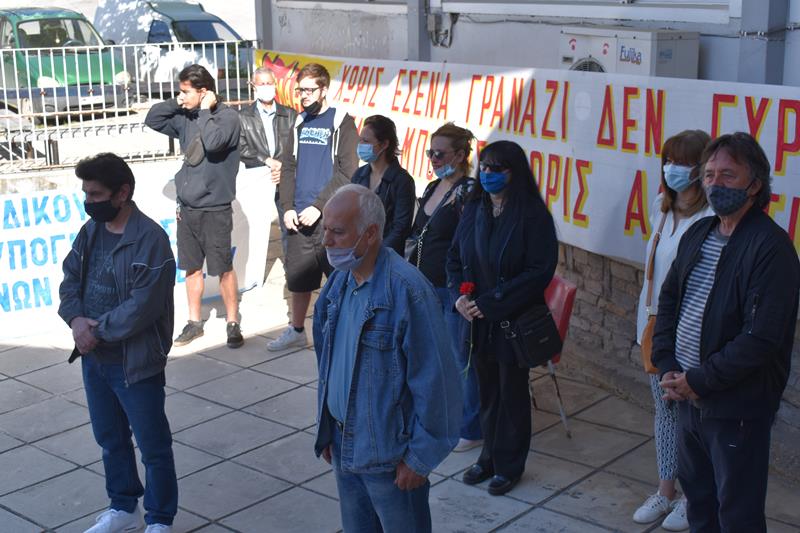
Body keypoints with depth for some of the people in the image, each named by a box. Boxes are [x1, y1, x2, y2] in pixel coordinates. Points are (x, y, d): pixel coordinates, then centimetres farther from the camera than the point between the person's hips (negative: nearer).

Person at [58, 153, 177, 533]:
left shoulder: (151, 239, -20)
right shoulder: (90, 232, 4)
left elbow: (142, 306, -23)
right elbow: (70, 280, 8)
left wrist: (97, 331, -17)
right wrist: (76, 319, -11)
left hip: (136, 362, -8)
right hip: (94, 358, 8)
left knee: (153, 446, 7)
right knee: (110, 439, 21)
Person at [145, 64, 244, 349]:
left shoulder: (227, 116, -10)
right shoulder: (186, 118, 8)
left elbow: (212, 142, -27)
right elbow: (152, 119, 14)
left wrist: (205, 111, -15)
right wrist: (175, 103, 1)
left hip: (214, 209, -6)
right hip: (187, 208, 6)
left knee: (223, 268, 1)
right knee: (191, 267, 13)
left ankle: (233, 323, 13)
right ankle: (194, 322, 25)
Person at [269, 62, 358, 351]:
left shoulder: (342, 122, -5)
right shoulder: (299, 123, 13)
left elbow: (347, 173, -12)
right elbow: (289, 168, 14)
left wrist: (318, 206, -16)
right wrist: (288, 207, 2)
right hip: (298, 217, 6)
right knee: (298, 276, 12)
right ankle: (296, 330, 25)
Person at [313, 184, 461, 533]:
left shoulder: (406, 290, -22)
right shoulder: (339, 282, 2)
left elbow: (434, 382, -19)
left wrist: (420, 457, -15)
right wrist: (327, 432, 13)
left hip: (389, 456, -7)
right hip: (344, 448, 7)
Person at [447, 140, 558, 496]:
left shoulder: (533, 215, -12)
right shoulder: (474, 209, 5)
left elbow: (539, 272, -16)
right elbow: (454, 257, 12)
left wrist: (490, 303, -18)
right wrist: (460, 295, -7)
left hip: (514, 321, -5)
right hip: (478, 320, 5)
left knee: (512, 393, 9)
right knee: (487, 390, 14)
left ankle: (509, 465, 24)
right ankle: (489, 457, 31)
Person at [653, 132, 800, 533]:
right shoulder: (698, 234, 8)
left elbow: (761, 339, -23)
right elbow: (668, 299, 14)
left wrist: (699, 381, -16)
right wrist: (668, 367, 1)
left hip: (737, 408, -7)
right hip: (689, 397, 8)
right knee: (696, 493, 22)